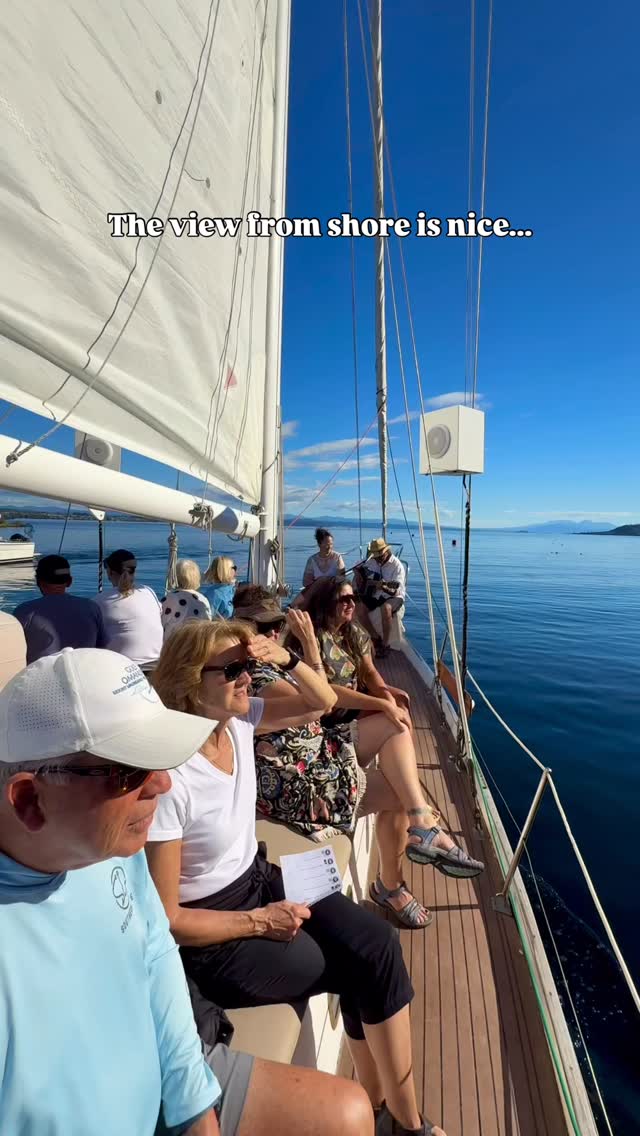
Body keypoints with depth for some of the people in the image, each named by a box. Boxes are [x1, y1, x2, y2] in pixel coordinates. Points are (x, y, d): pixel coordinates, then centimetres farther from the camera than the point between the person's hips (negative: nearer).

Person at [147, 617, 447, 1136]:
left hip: (259, 879, 7)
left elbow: (323, 701, -1)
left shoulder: (238, 721, -10)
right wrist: (261, 921, -15)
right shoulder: (168, 778, -29)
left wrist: (287, 659, -20)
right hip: (211, 937, -6)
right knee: (369, 966, -3)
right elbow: (165, 919, -20)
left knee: (376, 941, -6)